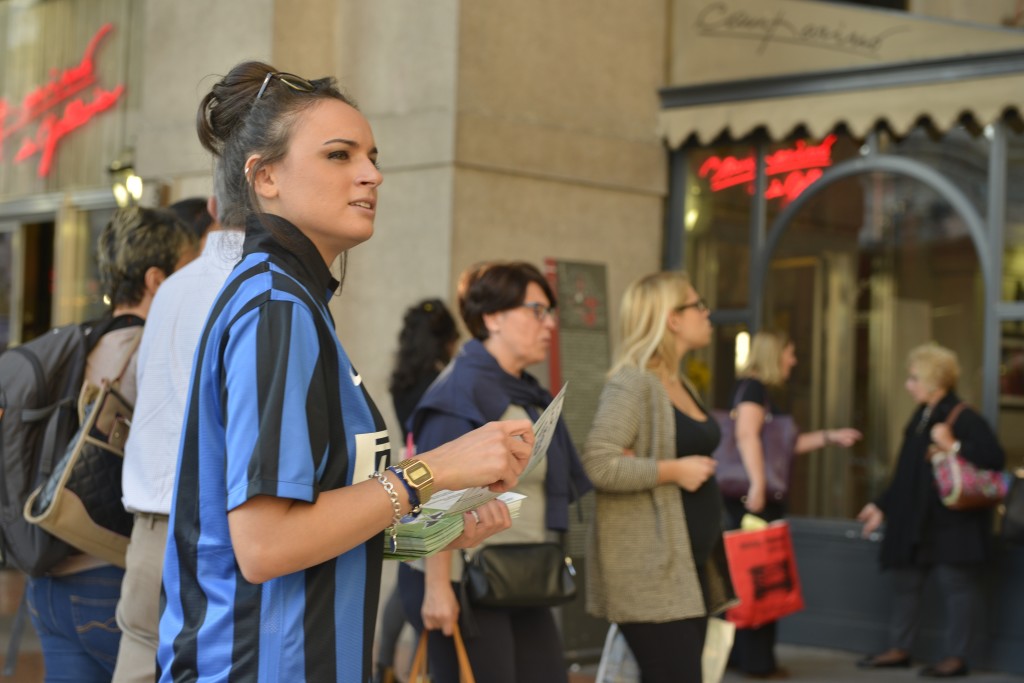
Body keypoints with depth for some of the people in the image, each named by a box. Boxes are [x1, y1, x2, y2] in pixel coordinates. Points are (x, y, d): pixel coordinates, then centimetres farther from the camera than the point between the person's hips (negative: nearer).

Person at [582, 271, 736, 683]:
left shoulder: (681, 385, 17)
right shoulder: (631, 383, -12)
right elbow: (598, 464, -23)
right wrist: (674, 471, -19)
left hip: (691, 566, 9)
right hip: (650, 571, -9)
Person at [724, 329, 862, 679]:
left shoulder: (764, 391, 20)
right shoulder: (752, 387, -10)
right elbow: (746, 435, -24)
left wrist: (830, 436, 24)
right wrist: (757, 484, -32)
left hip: (767, 498, 10)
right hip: (754, 497, -10)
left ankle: (741, 655, 18)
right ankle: (757, 662, 0)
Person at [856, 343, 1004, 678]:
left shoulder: (964, 418, -12)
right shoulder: (920, 417, 12)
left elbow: (995, 458, -21)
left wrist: (954, 447, -27)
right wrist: (882, 506, 20)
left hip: (953, 522, -9)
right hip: (914, 520, 9)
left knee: (956, 584, 0)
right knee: (905, 581, 12)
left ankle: (956, 657, 8)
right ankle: (899, 649, 23)